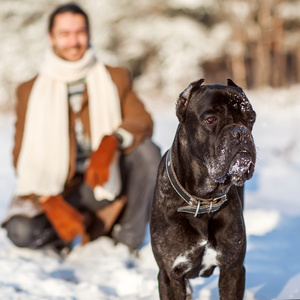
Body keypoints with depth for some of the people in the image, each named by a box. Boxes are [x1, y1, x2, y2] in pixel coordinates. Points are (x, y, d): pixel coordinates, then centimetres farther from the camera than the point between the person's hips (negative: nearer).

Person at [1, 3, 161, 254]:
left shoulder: (115, 78, 5)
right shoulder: (30, 91, 3)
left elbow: (143, 122, -11)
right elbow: (24, 158, -4)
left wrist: (109, 144, -34)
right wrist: (52, 205, -23)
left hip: (109, 183, 1)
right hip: (60, 193, -1)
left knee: (147, 149, -27)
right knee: (21, 231, -29)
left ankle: (129, 238, -16)